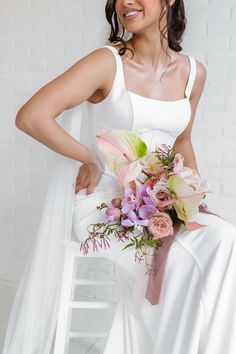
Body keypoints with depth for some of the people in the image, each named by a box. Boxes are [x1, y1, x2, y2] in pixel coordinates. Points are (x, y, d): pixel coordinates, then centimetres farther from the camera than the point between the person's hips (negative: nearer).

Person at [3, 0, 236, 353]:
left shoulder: (194, 72, 5)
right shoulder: (108, 62, -10)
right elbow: (30, 117, -17)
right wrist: (90, 160, -10)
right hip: (103, 200, -4)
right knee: (178, 262, -27)